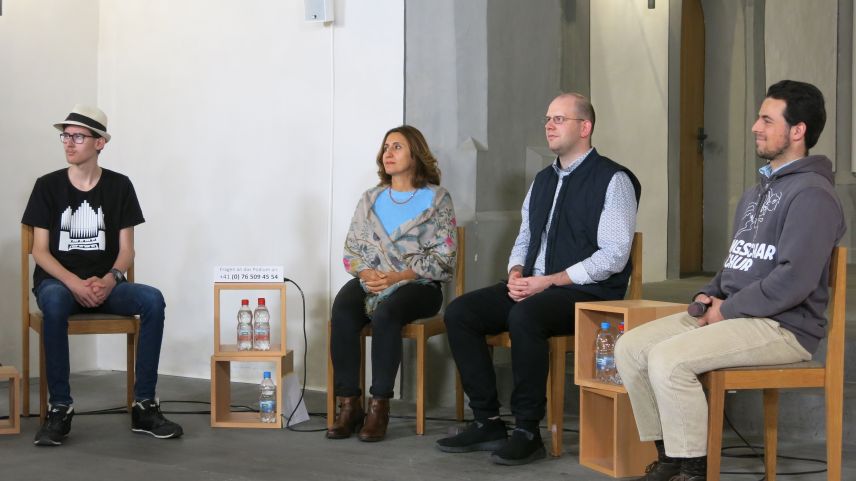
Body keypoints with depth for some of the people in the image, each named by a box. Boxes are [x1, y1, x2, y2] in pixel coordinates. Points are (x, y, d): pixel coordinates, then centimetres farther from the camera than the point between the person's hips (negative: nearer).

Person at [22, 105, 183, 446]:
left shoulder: (119, 186, 5)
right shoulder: (48, 186, 2)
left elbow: (126, 250, 3)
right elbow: (40, 250, -2)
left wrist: (110, 279, -19)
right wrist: (74, 282, -20)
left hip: (105, 283, 2)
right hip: (58, 281, -2)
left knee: (153, 300, -28)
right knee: (55, 303, -38)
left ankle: (143, 406, -22)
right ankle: (60, 409, -31)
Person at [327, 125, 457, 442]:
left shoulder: (436, 199, 4)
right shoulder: (370, 199, 19)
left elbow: (443, 258, -4)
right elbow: (352, 250, 14)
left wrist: (397, 277, -15)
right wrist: (366, 273, -8)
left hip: (417, 285, -4)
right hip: (371, 282, 4)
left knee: (385, 314, -37)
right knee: (342, 313, -30)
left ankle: (379, 407, -30)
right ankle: (349, 405, -26)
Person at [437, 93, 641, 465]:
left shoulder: (613, 180, -6)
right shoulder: (543, 180, 18)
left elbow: (614, 255, -15)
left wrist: (550, 281, -19)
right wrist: (516, 274, -1)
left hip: (587, 294, -8)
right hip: (534, 288, 8)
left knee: (524, 316, -36)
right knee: (459, 312, -11)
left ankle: (527, 431, -24)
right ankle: (486, 422, -6)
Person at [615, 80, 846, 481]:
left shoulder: (811, 195, -13)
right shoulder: (757, 192, 20)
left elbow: (795, 280, -22)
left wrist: (728, 310, -15)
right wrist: (709, 295, 6)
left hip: (784, 327, -10)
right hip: (730, 314, 10)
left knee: (668, 358, -28)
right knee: (630, 347, -3)